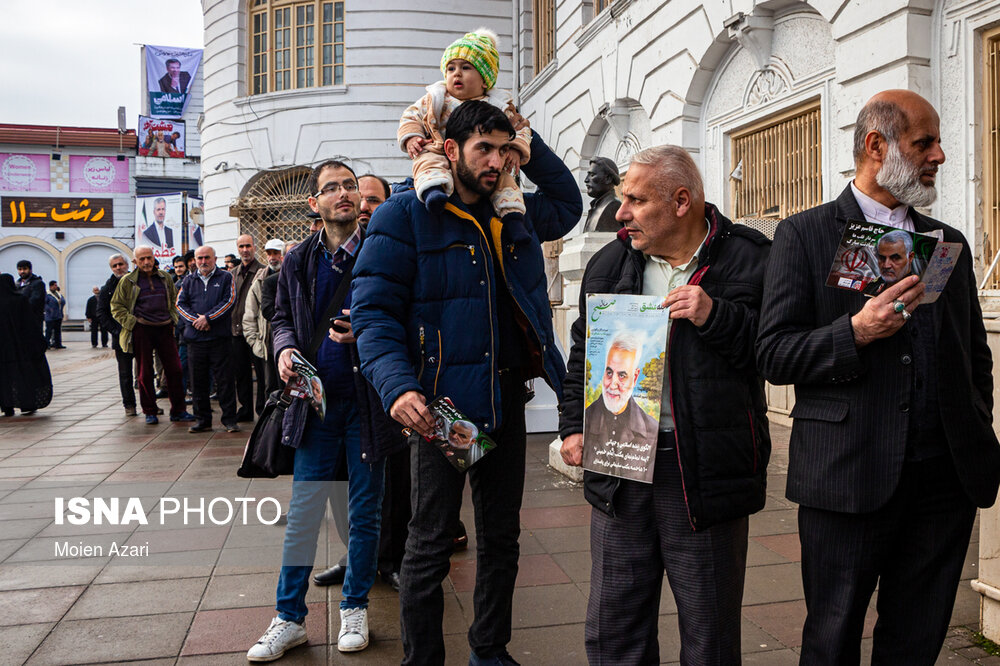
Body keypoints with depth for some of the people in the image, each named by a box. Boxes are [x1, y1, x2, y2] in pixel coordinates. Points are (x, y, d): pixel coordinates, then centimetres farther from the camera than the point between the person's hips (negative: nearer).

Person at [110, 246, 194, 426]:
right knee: (145, 372, 2)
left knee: (174, 369, 1)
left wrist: (173, 318, 11)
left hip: (164, 328, 3)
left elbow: (174, 300, 24)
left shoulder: (165, 278, 12)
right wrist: (131, 322, -6)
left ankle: (178, 410, 9)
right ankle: (150, 412, 13)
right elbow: (116, 307, 5)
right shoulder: (127, 281, 2)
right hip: (141, 330, -3)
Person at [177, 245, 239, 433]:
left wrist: (208, 318, -13)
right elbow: (180, 303, 7)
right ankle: (202, 419, 17)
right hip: (195, 338, 3)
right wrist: (195, 320, -10)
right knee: (198, 381, 7)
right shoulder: (189, 280, 16)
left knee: (224, 379, -3)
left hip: (219, 338, -3)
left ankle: (229, 419, 4)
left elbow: (229, 301, -5)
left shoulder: (225, 278, 6)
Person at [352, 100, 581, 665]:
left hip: (506, 401, 6)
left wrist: (530, 141, 17)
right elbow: (374, 311, -12)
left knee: (502, 538, 17)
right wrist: (398, 384, -28)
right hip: (442, 405, -6)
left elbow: (569, 203, 31)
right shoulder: (405, 215, -7)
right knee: (430, 547, 3)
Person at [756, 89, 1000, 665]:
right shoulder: (805, 235, -1)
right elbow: (774, 355, -8)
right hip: (849, 477, -5)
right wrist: (856, 332, -21)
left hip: (946, 478, 5)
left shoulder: (950, 242, 15)